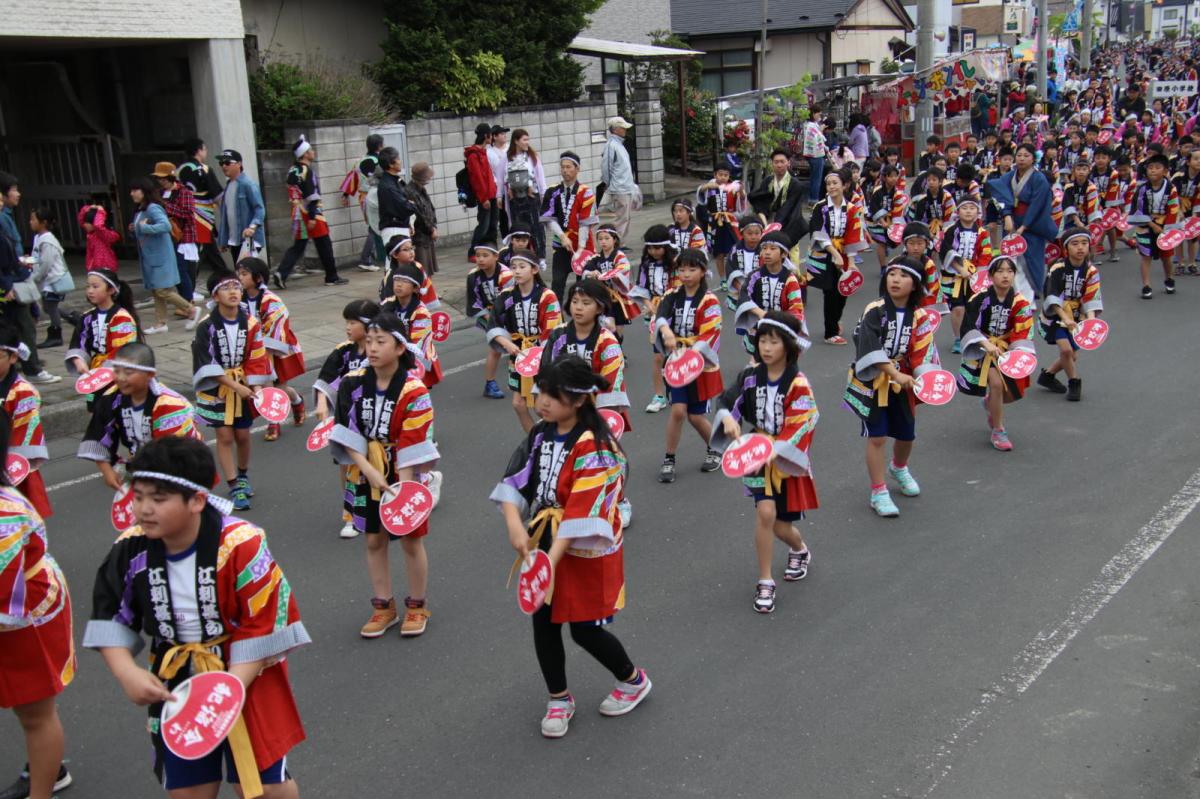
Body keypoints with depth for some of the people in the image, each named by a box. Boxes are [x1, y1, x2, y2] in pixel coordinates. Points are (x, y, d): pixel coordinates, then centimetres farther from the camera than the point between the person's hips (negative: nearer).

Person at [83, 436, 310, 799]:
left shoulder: (241, 545, -25)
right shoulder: (131, 549, -10)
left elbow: (264, 627, -20)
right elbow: (110, 617, 2)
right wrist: (127, 672, -14)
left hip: (244, 675, -4)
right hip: (175, 684, 4)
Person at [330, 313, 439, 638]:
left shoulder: (414, 392, -18)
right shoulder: (352, 384, -6)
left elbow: (412, 449, -19)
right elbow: (347, 436, -6)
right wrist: (370, 471, -18)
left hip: (404, 479, -3)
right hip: (366, 478, 4)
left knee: (411, 541, 9)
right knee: (374, 541, 13)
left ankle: (417, 606, 28)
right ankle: (383, 607, 29)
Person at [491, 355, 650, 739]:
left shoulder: (595, 448, -22)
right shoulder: (540, 435, 1)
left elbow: (583, 513, -27)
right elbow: (514, 481, -4)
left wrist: (553, 559, -31)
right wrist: (514, 524, -21)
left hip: (585, 552, -7)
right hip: (545, 544, 7)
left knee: (585, 630, 3)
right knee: (543, 622, 10)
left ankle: (633, 681, 30)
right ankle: (559, 699, 30)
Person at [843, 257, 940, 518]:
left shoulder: (920, 317, -2)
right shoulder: (875, 310, -13)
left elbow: (922, 354, -5)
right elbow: (870, 348, -24)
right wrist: (896, 374, -31)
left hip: (902, 384, 4)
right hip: (872, 382, -4)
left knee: (906, 434, 15)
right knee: (877, 436, -7)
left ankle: (899, 469, 49)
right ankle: (878, 493, 6)